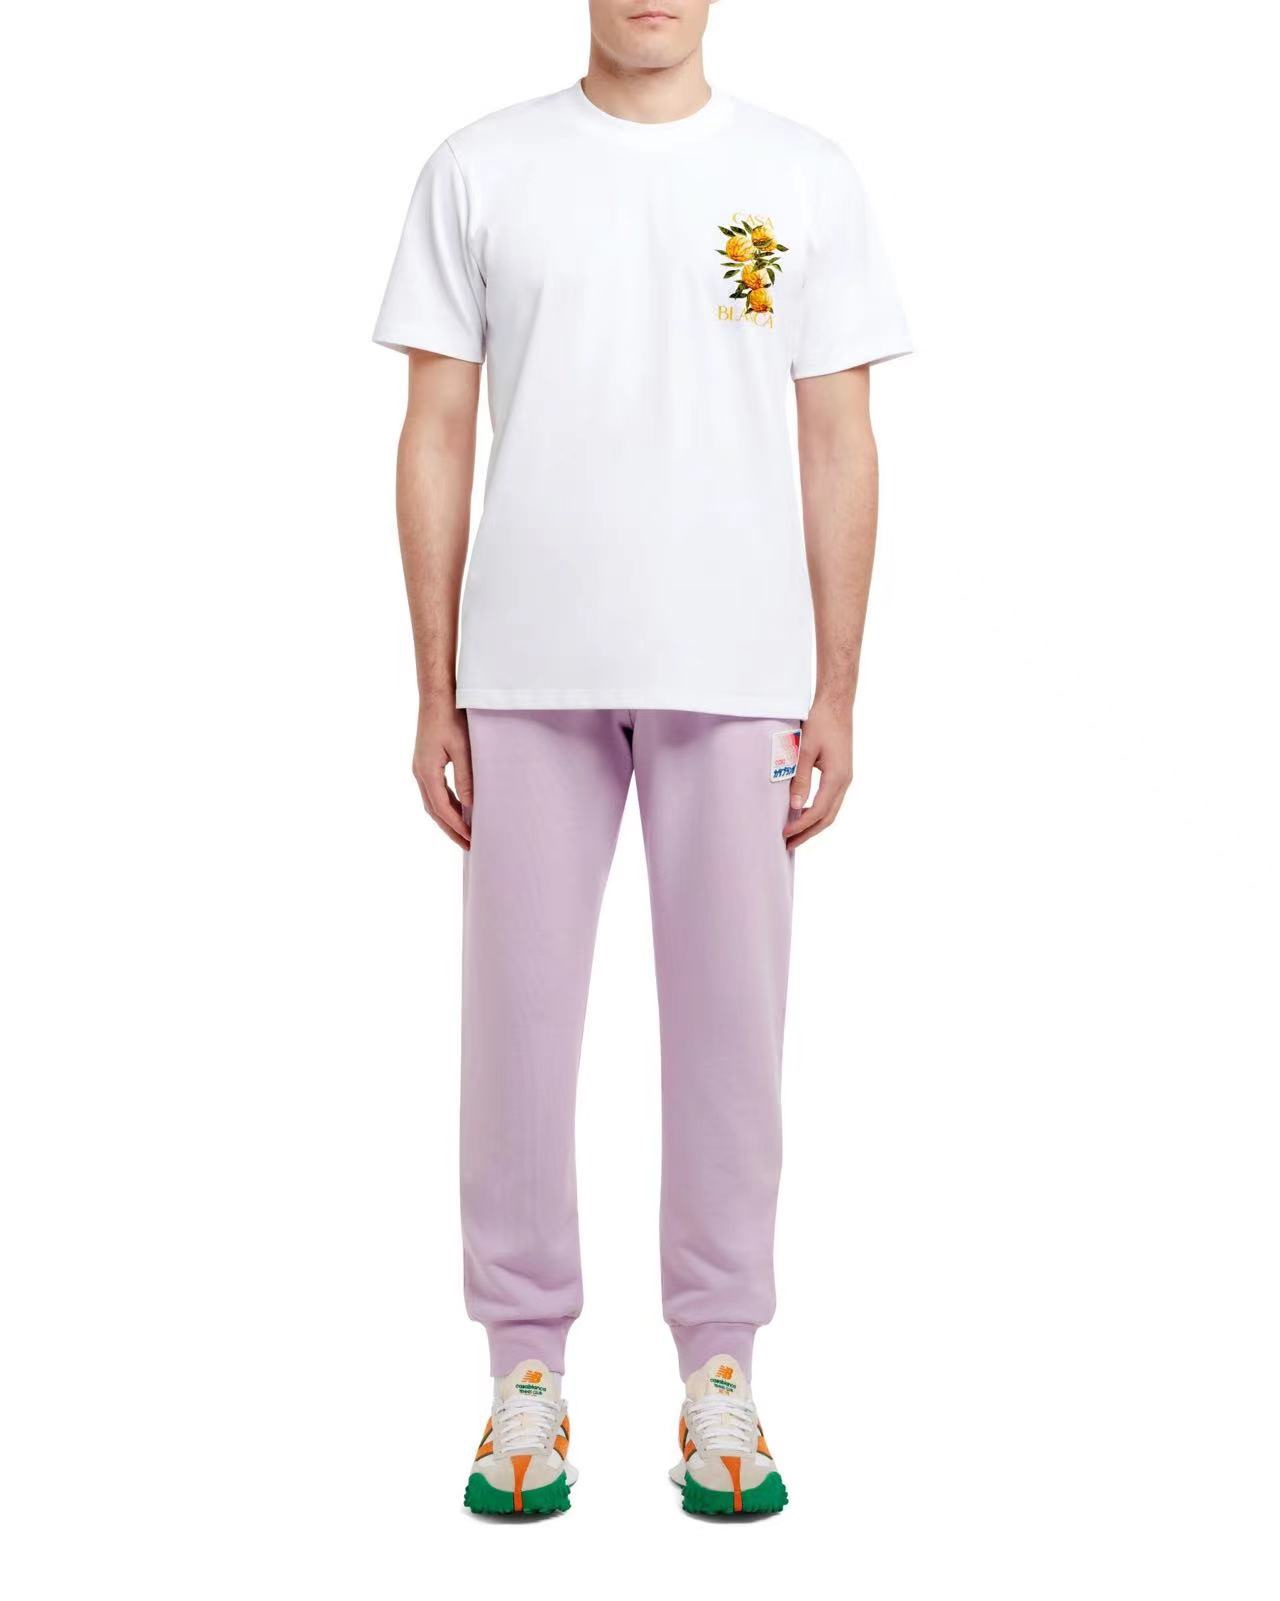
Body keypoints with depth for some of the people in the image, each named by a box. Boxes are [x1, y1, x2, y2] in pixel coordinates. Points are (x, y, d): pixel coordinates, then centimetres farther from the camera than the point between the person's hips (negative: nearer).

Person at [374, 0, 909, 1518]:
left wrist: (835, 693, 1)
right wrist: (435, 692, 1)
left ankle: (719, 1376, 18)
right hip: (528, 671, 0)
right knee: (518, 1011, 3)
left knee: (729, 1015, 4)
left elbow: (839, 444, 7)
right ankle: (525, 1369, 17)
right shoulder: (479, 172, 7)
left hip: (737, 676, 0)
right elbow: (436, 435, 6)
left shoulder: (804, 178, 8)